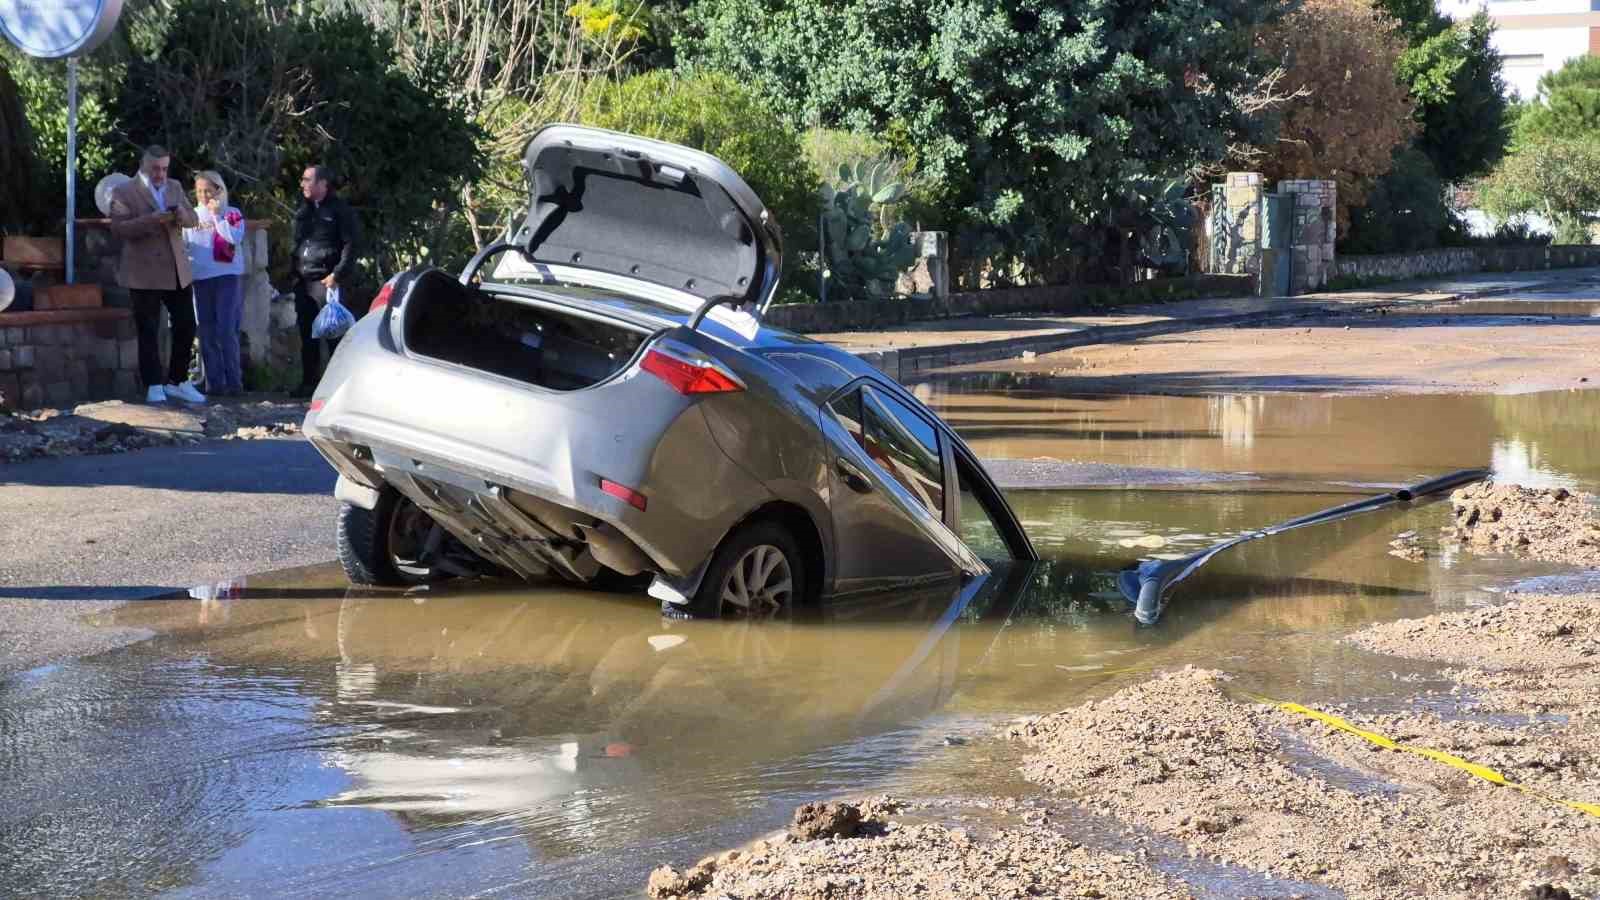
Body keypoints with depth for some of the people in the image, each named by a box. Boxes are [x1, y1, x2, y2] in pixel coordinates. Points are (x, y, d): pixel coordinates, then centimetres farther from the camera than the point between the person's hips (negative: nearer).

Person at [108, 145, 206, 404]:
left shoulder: (174, 187, 14)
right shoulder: (124, 192, -4)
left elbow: (194, 220, 12)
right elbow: (118, 228, -13)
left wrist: (183, 214, -12)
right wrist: (150, 220, -26)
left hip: (177, 271, 5)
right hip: (145, 274, -5)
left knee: (186, 326, 5)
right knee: (148, 332, -2)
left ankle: (177, 382, 17)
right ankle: (154, 387, 2)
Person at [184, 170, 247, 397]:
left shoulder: (232, 214, 4)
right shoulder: (192, 216, 13)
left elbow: (235, 237, -13)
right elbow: (182, 244, 17)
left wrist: (216, 215, -9)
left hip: (228, 277, -4)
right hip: (200, 278, 4)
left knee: (227, 331, -9)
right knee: (207, 333, 3)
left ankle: (234, 382, -4)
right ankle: (214, 383, 8)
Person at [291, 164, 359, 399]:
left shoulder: (339, 210, -4)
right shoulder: (304, 211, 18)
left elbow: (350, 245, -9)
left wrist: (338, 275, -15)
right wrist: (295, 272, 12)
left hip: (326, 281, -7)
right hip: (304, 281, 7)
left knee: (333, 333, -7)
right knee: (307, 335, 9)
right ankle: (309, 382, 15)